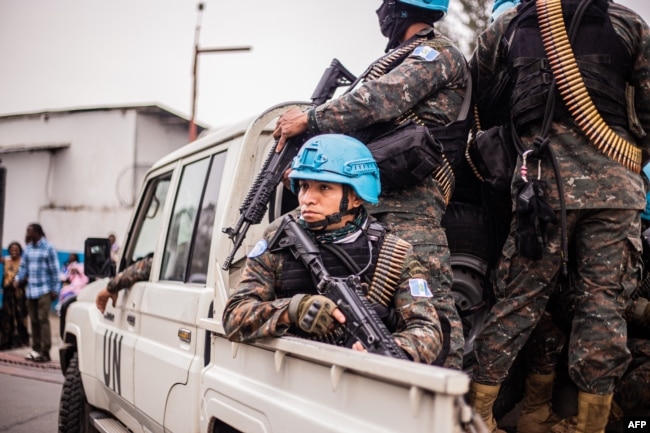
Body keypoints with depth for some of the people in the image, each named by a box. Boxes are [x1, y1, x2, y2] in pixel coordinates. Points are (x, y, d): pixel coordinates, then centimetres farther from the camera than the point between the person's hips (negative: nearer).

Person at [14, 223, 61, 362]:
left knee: (43, 319, -10)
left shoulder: (48, 248, -6)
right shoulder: (28, 248, 11)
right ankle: (36, 349, 17)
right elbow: (24, 266, 15)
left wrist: (55, 289, -9)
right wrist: (18, 279, -2)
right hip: (31, 290, 6)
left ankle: (45, 352, -10)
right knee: (34, 320, 9)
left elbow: (54, 270, -6)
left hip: (44, 290, -6)